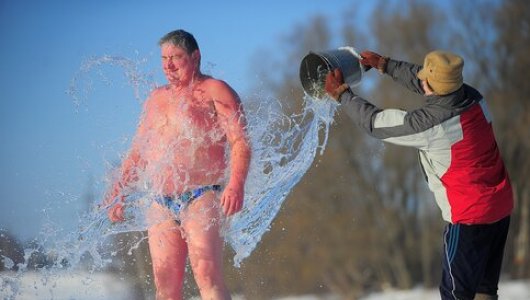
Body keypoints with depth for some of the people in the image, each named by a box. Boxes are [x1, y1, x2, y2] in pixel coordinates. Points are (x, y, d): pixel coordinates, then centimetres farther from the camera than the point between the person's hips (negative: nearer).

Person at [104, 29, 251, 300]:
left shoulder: (214, 92, 2)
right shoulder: (156, 99, 22)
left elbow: (240, 143, -9)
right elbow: (138, 151, 27)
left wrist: (236, 184, -25)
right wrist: (119, 190, 16)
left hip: (202, 199, -6)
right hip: (162, 205, 6)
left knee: (208, 278, -19)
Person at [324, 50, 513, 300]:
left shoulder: (429, 123, -24)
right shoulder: (473, 98, -4)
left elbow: (375, 122, -10)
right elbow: (419, 79, 14)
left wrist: (342, 94, 2)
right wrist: (384, 64, 21)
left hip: (470, 217, -7)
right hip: (502, 206, 7)